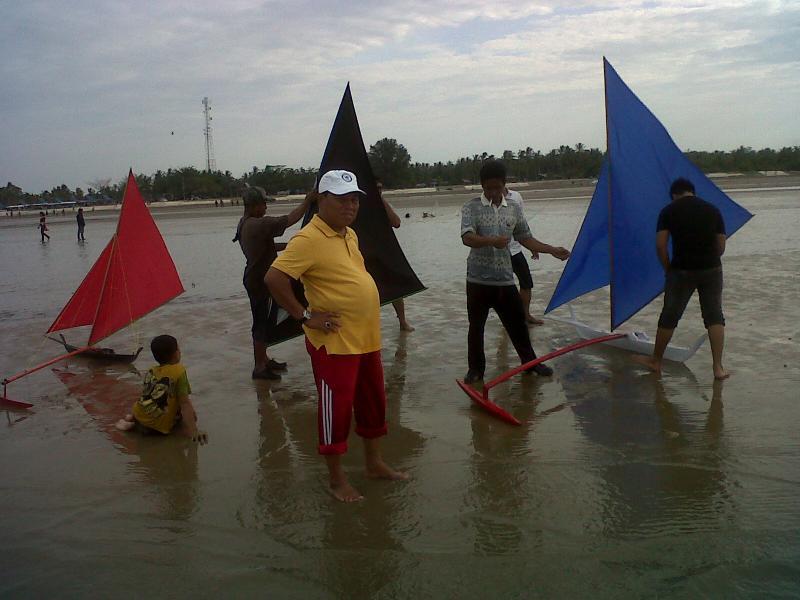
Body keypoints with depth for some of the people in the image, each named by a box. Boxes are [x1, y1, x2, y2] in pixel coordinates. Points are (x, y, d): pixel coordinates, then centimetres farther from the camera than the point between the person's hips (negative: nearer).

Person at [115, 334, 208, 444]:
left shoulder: (150, 371, 9)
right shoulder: (179, 371, -11)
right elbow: (184, 403, -16)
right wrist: (194, 431, -18)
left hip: (140, 415, 7)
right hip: (161, 425, -7)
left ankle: (134, 418, 7)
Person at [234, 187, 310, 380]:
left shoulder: (243, 224, 7)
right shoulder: (260, 225, -23)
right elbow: (290, 219, -24)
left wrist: (286, 245, 11)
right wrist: (307, 202, -14)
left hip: (253, 278, 10)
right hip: (262, 282, -10)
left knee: (262, 320, 19)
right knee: (263, 322, -1)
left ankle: (263, 359, 32)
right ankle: (259, 367, 7)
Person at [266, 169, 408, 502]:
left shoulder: (350, 234, 10)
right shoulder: (309, 239, -18)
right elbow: (274, 278, -25)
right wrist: (305, 316, -20)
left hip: (366, 338, 9)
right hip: (334, 342, -9)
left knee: (373, 403, 19)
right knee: (336, 408, 3)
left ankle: (375, 463, 36)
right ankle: (336, 479, 19)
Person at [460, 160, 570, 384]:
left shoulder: (514, 208, 6)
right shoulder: (471, 208, -5)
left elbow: (526, 239, 13)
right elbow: (467, 238, -20)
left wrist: (553, 250, 5)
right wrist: (492, 241, -36)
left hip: (505, 279, 3)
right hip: (478, 280, -3)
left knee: (517, 322, 12)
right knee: (476, 326, 6)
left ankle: (530, 361, 31)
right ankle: (476, 368, 21)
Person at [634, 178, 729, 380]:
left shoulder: (668, 211, 1)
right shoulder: (713, 210, 8)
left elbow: (660, 245, -5)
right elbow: (721, 246, 8)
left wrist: (668, 268, 6)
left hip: (681, 270, -2)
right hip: (711, 269, 2)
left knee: (669, 317, 10)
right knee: (714, 317, 9)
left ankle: (656, 361, 23)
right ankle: (718, 367, 5)